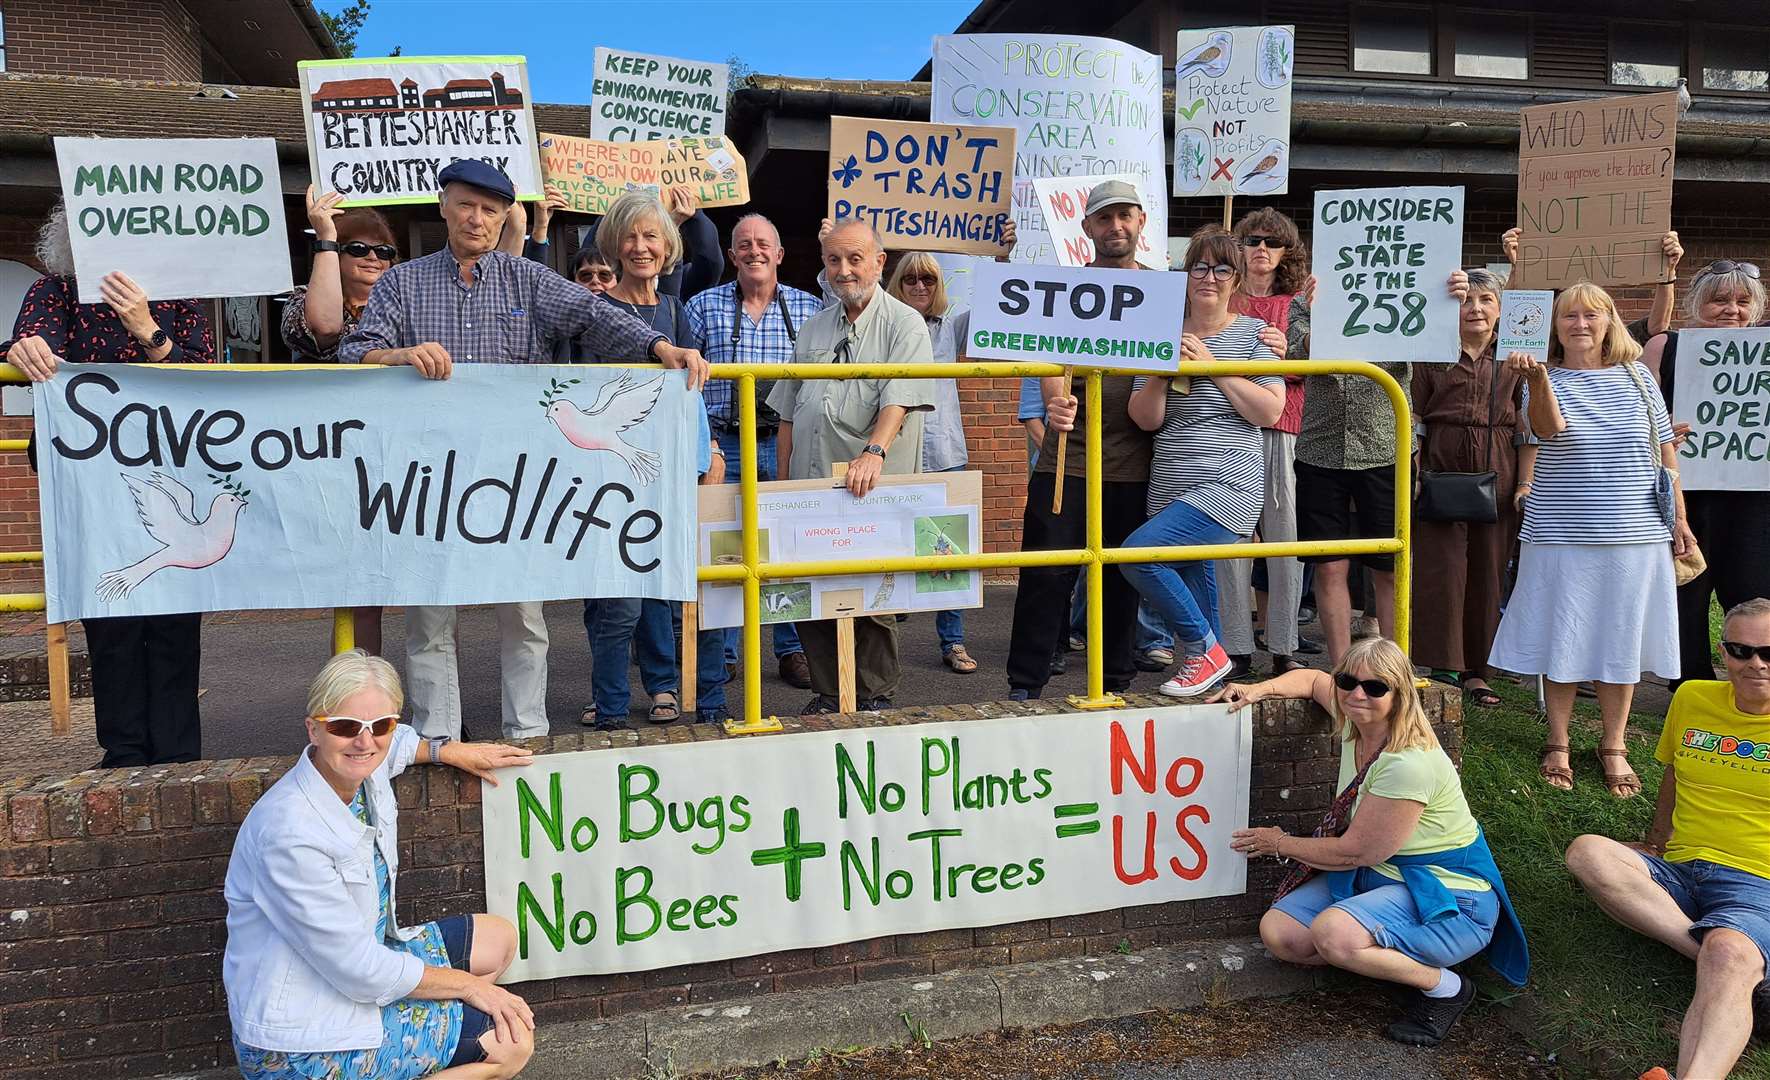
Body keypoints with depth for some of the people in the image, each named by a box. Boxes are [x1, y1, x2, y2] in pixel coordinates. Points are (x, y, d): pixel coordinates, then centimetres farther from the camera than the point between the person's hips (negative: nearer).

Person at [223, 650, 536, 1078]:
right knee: (513, 1040, -10)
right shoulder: (292, 832, -30)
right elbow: (359, 970, -26)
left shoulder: (367, 775, -6)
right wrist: (467, 983, -14)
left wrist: (455, 752, 14)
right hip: (300, 1045, -9)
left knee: (499, 938, 17)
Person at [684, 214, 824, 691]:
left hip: (787, 443, 1)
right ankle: (720, 653, 15)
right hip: (725, 445, 0)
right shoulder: (704, 305, 7)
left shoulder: (810, 308, 8)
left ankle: (793, 650, 17)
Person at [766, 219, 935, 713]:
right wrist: (785, 483, 13)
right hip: (810, 489, 5)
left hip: (875, 492, -5)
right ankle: (828, 695, 18)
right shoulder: (812, 330, 18)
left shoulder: (904, 325, -1)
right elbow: (787, 415, 20)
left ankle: (874, 696, 14)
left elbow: (899, 398, -16)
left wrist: (874, 452, -31)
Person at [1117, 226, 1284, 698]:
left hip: (1228, 486, -5)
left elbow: (1269, 412, -7)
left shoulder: (1254, 333, 2)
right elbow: (1145, 419, 4)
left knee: (1138, 553, -22)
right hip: (1170, 489, 5)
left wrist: (1214, 367, -11)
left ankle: (1205, 651, -4)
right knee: (1197, 601, 7)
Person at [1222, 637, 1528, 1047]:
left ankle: (1444, 985, -10)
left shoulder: (1408, 764, -27)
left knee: (1332, 933, -34)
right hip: (1375, 875, 8)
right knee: (1278, 932, -10)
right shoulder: (1356, 719, -3)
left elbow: (1355, 852, -21)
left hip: (1448, 898, -8)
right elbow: (1313, 679, 21)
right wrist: (1258, 689, 3)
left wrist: (1281, 844, -5)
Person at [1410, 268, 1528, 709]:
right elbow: (1416, 421, 5)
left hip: (1496, 476, 2)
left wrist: (1525, 482, -1)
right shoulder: (1433, 356, 5)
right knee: (1441, 569, -4)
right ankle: (1442, 667, 5)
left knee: (1488, 570, 6)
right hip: (1442, 472, -2)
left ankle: (1475, 669, 16)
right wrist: (1414, 475, -3)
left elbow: (1527, 428, 7)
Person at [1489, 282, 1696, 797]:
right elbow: (1547, 429, -24)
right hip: (1562, 536, -2)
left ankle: (1614, 746, 25)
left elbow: (1664, 449, 11)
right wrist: (1538, 377, -42)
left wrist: (1678, 515, 9)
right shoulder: (1548, 379, -2)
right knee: (1562, 641, 5)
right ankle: (1557, 744, 21)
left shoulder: (1636, 377, 5)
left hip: (1634, 535, 2)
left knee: (1622, 642, 9)